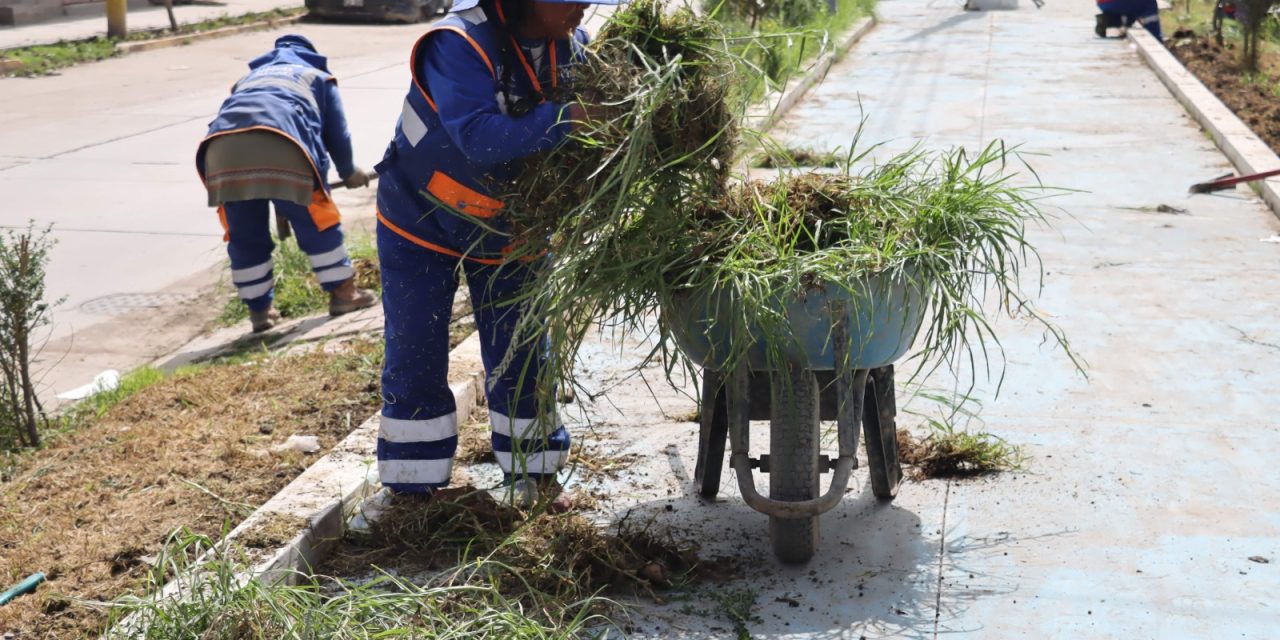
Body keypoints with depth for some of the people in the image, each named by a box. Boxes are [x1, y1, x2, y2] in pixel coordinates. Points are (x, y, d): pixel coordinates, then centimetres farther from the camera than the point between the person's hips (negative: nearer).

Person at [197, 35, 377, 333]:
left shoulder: (249, 77, 43)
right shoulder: (318, 76, 34)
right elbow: (337, 133, 28)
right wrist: (349, 173, 46)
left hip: (221, 146, 4)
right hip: (281, 143, -3)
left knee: (244, 235, 16)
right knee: (317, 220, 14)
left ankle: (259, 309, 23)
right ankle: (342, 292, 21)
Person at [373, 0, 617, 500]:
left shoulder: (569, 45, -12)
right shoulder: (459, 45, -31)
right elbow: (479, 136, -43)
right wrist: (566, 118, -48)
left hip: (507, 229, 4)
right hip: (418, 220, -4)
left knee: (518, 355, 8)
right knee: (415, 358, 3)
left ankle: (531, 470, 25)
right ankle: (411, 485, 18)